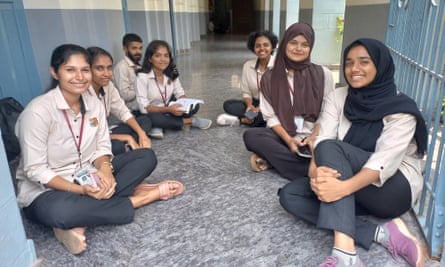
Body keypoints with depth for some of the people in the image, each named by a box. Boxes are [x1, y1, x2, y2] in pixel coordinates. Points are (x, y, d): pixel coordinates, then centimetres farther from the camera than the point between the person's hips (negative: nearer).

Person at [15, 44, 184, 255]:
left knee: (146, 156, -7)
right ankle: (138, 198, -18)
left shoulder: (94, 104, -3)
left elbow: (102, 148, 0)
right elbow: (35, 170, -20)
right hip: (45, 191, -6)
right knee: (58, 211, -42)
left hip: (88, 178, 6)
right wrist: (80, 190, -29)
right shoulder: (38, 111, -21)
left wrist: (105, 168, -23)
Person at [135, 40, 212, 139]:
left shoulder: (172, 73, -5)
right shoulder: (142, 77, -21)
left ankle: (159, 126, -19)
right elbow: (144, 107, -25)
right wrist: (168, 109, -37)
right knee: (154, 118, -40)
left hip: (168, 110, 5)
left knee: (194, 106, -17)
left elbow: (180, 93, -2)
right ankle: (190, 121, -17)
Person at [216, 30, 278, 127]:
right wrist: (250, 105, -21)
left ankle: (241, 119, -22)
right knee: (228, 104, -16)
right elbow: (246, 93, 2)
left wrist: (261, 108, -27)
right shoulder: (248, 65, -1)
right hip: (255, 104, 4)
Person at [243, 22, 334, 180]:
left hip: (312, 137, -1)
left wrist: (314, 137, -16)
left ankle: (271, 158, -17)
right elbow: (270, 116, -1)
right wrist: (289, 140, -16)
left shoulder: (323, 74, 1)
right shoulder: (269, 77, 3)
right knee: (250, 135, -29)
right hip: (282, 135, 2)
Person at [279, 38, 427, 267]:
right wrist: (315, 169, -37)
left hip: (394, 189, -5)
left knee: (331, 148, -31)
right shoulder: (337, 97, 0)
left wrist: (345, 187, -45)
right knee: (289, 195, -18)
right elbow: (322, 138, -14)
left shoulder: (401, 109, -13)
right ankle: (382, 233, -22)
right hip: (356, 190, 5)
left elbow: (385, 161, -27)